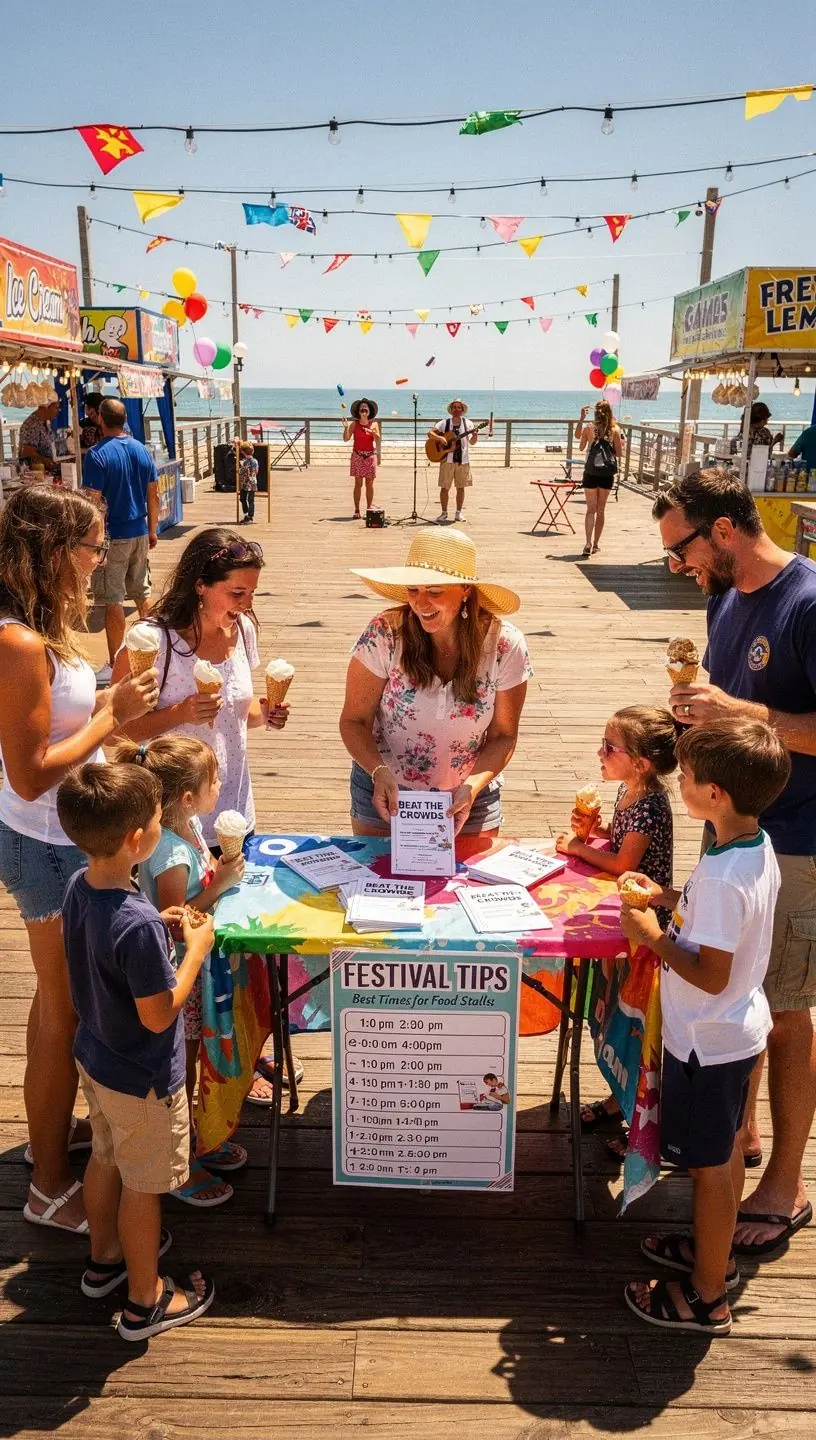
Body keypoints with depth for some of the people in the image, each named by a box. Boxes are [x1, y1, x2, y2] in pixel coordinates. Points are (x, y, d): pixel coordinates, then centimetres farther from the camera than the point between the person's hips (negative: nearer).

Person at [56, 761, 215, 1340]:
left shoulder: (79, 887, -10)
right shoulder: (136, 923, -37)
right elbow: (158, 1015, -27)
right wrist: (196, 948, -18)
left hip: (95, 1057, 8)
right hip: (143, 1079, -8)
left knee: (106, 1159, 28)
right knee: (144, 1185, 13)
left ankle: (106, 1256, 51)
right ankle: (146, 1301, 34)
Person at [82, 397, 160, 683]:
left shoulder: (97, 455, -15)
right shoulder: (142, 450, 4)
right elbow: (153, 495, 9)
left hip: (112, 537, -6)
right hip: (140, 533, 6)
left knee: (113, 601, -1)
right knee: (142, 593, 19)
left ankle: (115, 665, 3)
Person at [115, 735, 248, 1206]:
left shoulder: (189, 825, -3)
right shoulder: (170, 854, -31)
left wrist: (225, 860, -1)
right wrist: (219, 884, -29)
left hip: (195, 968, 9)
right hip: (177, 974, -9)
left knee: (190, 1061, 25)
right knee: (180, 1070, 9)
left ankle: (191, 1141, 45)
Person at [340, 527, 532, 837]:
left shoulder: (505, 646, -16)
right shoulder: (384, 634, -20)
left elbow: (503, 736, -6)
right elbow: (354, 722, -12)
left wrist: (473, 786, -22)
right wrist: (379, 772, -29)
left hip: (468, 800, 1)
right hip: (385, 793, -1)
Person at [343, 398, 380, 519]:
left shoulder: (374, 424, 4)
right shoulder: (354, 424, 1)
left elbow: (378, 439, -7)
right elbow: (346, 438, -6)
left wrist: (372, 432, -25)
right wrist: (346, 427, -21)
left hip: (370, 455, 1)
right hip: (357, 455, -1)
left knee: (369, 484, 2)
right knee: (358, 483, -4)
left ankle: (369, 509, 10)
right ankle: (357, 510, -2)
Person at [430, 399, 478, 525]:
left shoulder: (467, 424, 6)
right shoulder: (444, 423, 1)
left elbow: (471, 442, 7)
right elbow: (430, 432, -6)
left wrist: (475, 436, -14)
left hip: (463, 460, 2)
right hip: (447, 459, -1)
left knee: (461, 487, 6)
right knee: (444, 487, 0)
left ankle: (459, 512, 17)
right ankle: (444, 512, 11)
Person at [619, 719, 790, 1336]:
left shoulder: (722, 878, -32)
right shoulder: (759, 847, -3)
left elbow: (711, 975, -29)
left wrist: (653, 935, -19)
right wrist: (672, 899, 3)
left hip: (707, 1041, -9)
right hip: (741, 1029, 9)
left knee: (710, 1167, 8)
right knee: (726, 1150, 25)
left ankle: (707, 1298, 27)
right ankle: (716, 1251, 45)